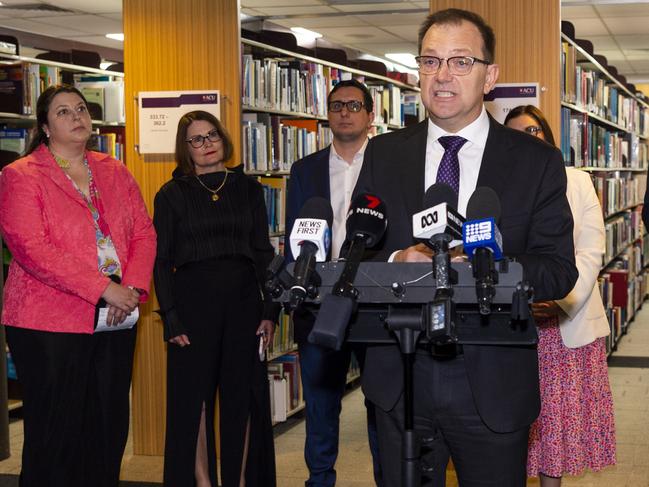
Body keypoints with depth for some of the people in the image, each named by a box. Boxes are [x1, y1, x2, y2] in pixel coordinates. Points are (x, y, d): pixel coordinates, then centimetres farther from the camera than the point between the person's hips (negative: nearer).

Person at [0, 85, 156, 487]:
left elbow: (144, 232, 10)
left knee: (109, 430, 9)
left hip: (117, 319, 5)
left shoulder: (115, 173, 15)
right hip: (51, 322, -5)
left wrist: (133, 288, -9)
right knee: (57, 434, 0)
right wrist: (102, 288, -19)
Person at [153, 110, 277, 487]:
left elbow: (264, 253, 8)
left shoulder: (247, 188, 9)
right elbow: (162, 261, 1)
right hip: (192, 301, -2)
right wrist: (171, 319, -8)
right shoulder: (172, 195, 3)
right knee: (194, 396, 1)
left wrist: (270, 310, -1)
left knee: (244, 395, 5)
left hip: (243, 300, 2)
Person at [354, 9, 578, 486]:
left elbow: (559, 269, -4)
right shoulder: (383, 154, 6)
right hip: (399, 379, 2)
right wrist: (395, 263, -17)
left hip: (494, 388, -1)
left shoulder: (536, 161, -1)